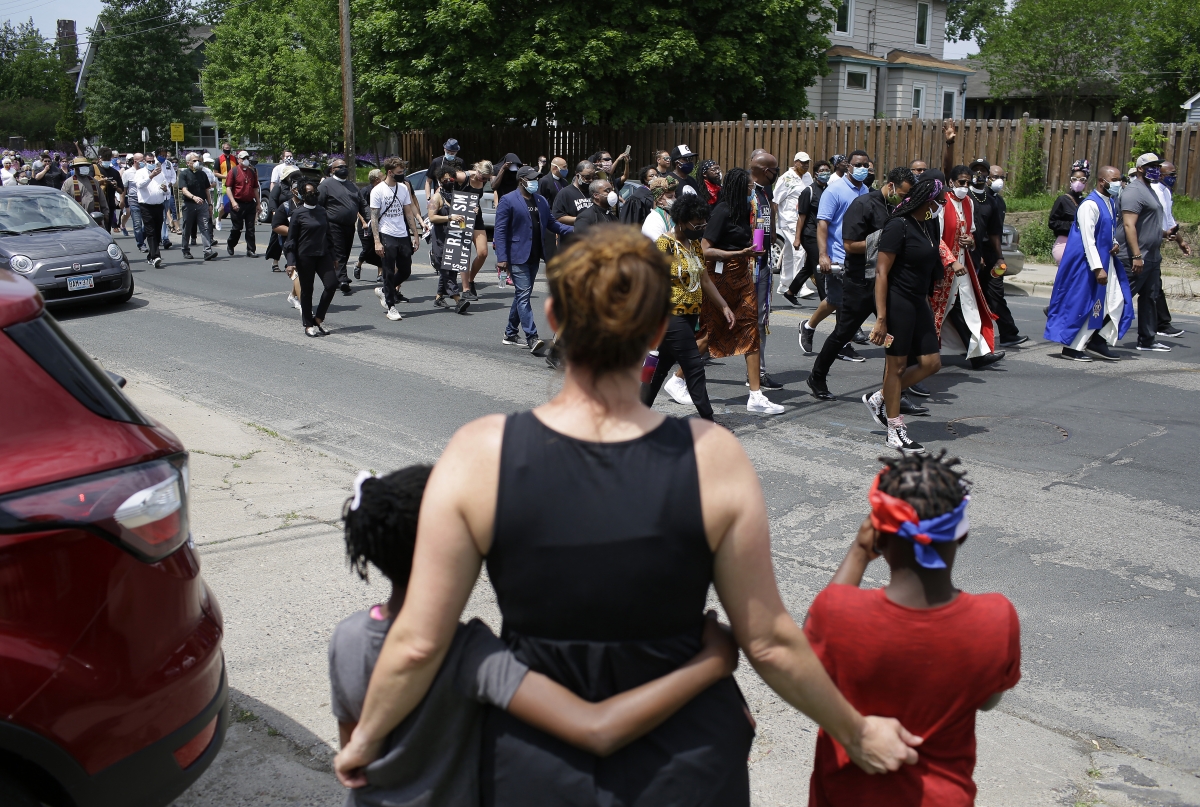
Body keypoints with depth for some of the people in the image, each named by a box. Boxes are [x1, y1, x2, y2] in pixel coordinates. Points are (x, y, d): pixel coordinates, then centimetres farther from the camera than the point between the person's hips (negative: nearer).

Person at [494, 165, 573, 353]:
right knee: (524, 295, -11)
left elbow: (551, 223, 12)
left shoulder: (541, 200, 13)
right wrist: (501, 258, -18)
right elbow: (500, 230, -10)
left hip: (534, 257, 7)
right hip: (517, 256, -7)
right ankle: (532, 338, -15)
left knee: (521, 295, 14)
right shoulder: (508, 200, -7)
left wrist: (571, 230, -6)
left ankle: (510, 333, 25)